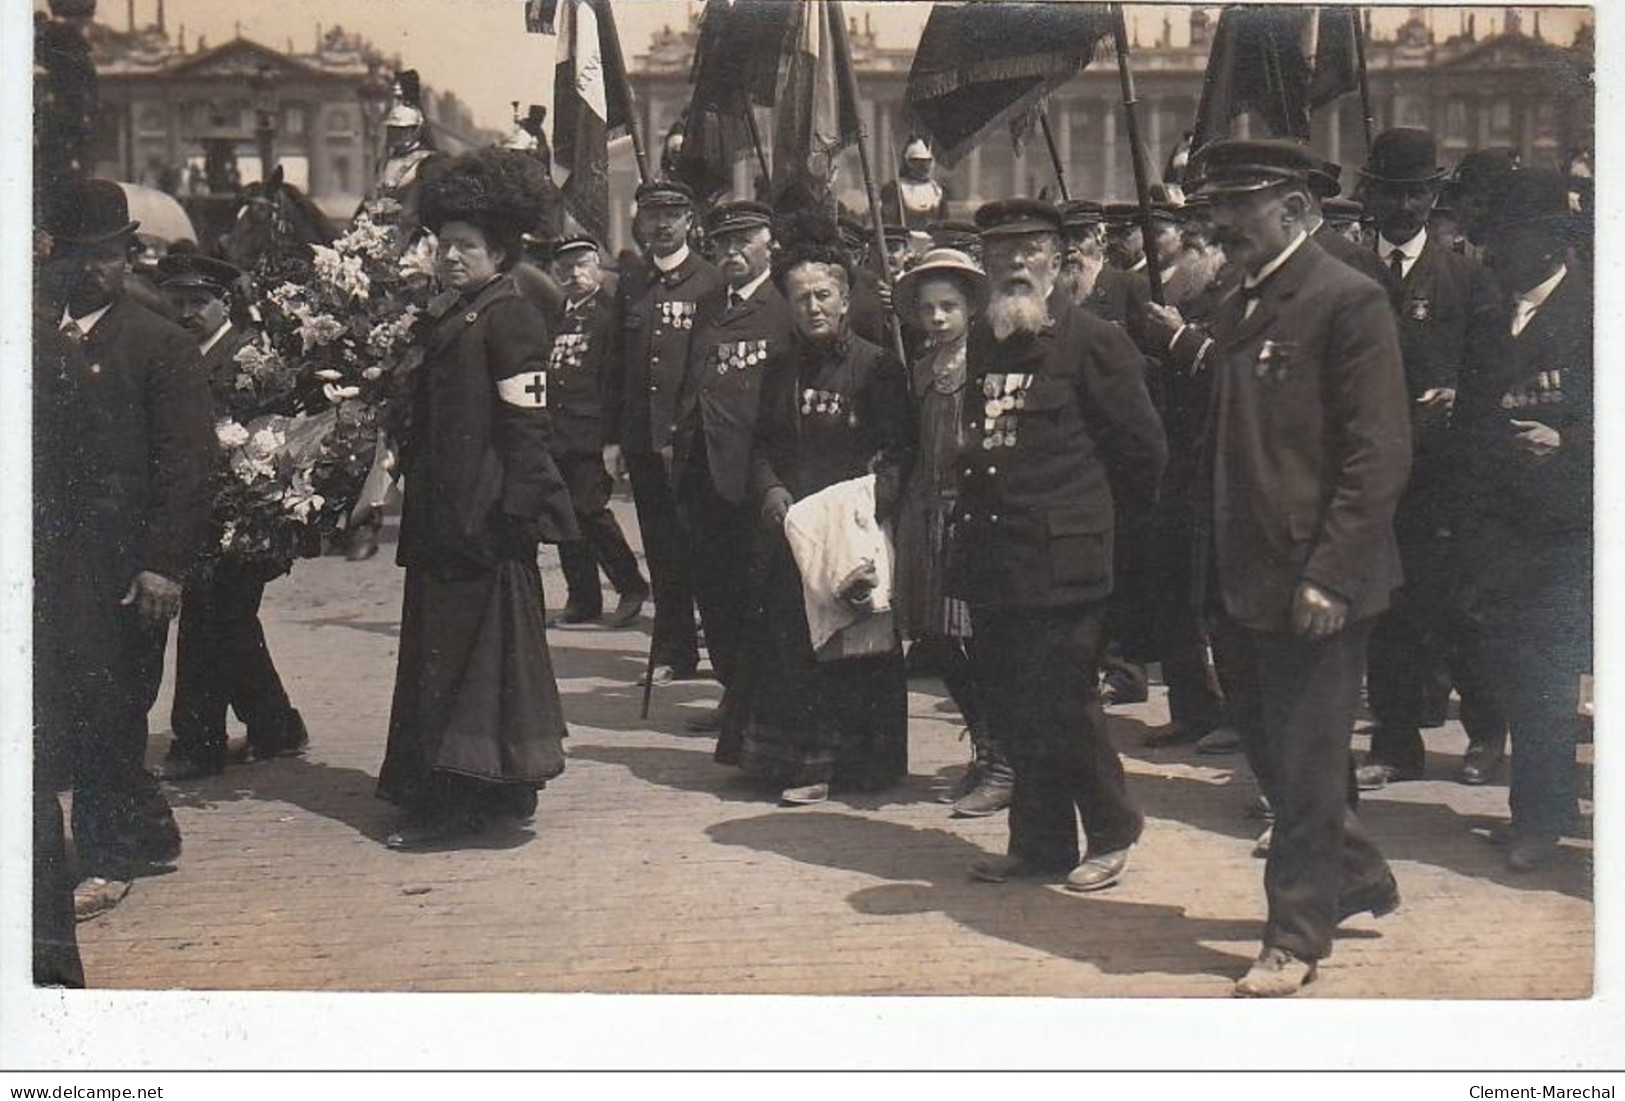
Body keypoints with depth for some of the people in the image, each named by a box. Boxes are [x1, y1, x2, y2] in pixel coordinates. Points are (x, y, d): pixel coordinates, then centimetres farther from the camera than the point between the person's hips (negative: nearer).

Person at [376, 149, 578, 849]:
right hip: (443, 516, 10)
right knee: (442, 649, 13)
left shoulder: (510, 320, -11)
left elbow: (525, 425, -16)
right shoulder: (449, 317, 17)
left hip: (485, 521, -10)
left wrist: (516, 512, -20)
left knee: (465, 654, -6)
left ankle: (460, 802, 0)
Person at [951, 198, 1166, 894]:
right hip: (990, 556, 7)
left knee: (1061, 705, -5)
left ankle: (1111, 831, 14)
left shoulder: (1093, 341, -6)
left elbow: (1142, 450, -3)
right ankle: (1040, 840, 22)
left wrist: (1087, 509, 6)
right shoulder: (981, 341, 14)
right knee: (1010, 707, 10)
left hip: (1060, 557, -6)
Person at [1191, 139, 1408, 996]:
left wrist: (1331, 575, -21)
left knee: (1303, 762, 1)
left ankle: (1296, 937, 14)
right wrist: (1211, 568, 15)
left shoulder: (1349, 301, -11)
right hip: (1244, 580, 8)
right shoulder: (1237, 310, 15)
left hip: (1315, 583, -8)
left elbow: (1380, 454, -16)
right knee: (1270, 752, 16)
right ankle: (1358, 877, 35)